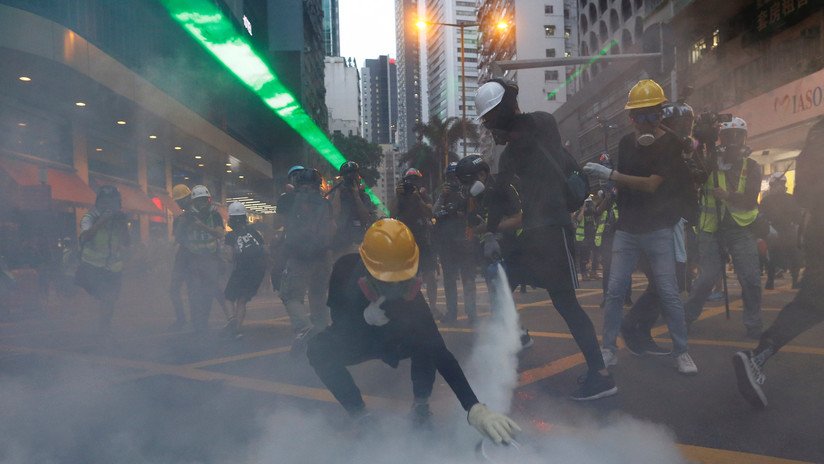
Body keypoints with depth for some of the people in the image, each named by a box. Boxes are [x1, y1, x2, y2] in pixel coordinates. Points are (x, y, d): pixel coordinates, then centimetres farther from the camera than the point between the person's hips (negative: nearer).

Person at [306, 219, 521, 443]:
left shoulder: (411, 296, -36)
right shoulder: (345, 268, -31)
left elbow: (439, 351, -42)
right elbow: (337, 318, -16)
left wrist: (475, 407, -53)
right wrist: (365, 317, -40)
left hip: (397, 340, 0)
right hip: (357, 338, 1)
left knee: (426, 343, -31)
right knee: (318, 349, -28)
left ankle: (421, 405, -5)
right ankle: (361, 417, -13)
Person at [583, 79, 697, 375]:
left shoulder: (671, 144, -6)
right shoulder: (626, 143, 8)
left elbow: (650, 184, -17)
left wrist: (608, 174, -20)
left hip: (658, 231, -3)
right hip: (626, 229, 3)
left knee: (669, 293, -2)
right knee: (615, 291, -1)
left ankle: (681, 351, 13)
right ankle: (609, 349, 9)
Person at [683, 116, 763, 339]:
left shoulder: (752, 167, 5)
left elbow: (751, 201, -5)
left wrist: (727, 195, -21)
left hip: (741, 229, 1)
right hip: (711, 229, -1)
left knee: (751, 279, -4)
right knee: (707, 277, -3)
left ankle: (754, 326, 12)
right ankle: (685, 317, 15)